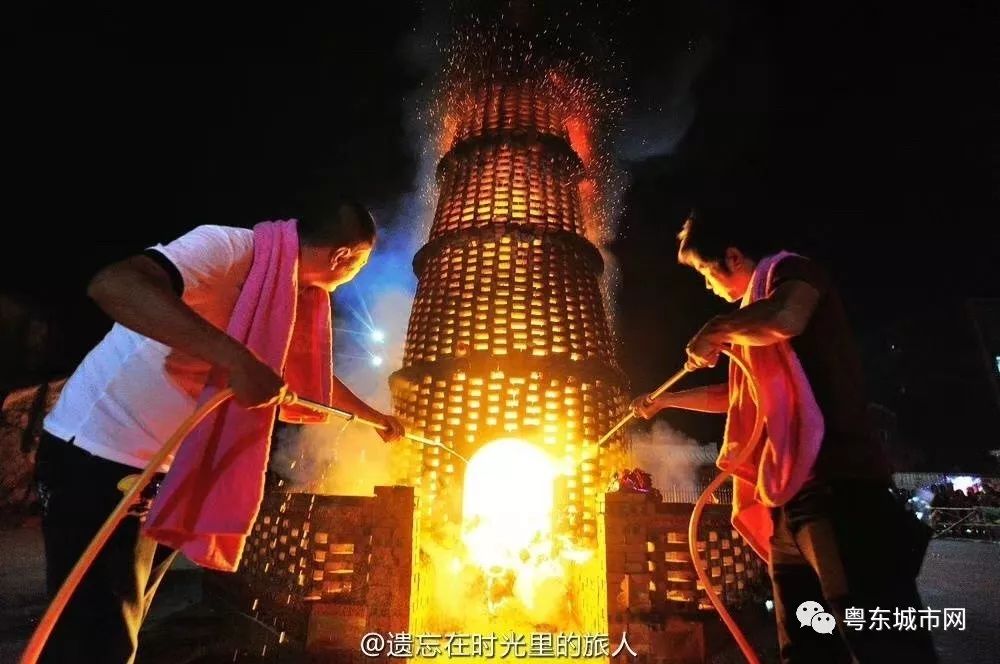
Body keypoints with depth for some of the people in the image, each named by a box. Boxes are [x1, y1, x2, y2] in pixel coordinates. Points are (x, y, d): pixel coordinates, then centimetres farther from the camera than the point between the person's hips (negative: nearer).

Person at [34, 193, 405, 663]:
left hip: (173, 471, 8)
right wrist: (238, 360, -43)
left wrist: (375, 417, 29)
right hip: (98, 455, -8)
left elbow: (314, 374, 21)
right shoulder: (229, 248, -21)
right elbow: (113, 285, -36)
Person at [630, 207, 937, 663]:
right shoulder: (758, 313, 26)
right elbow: (737, 397, 37)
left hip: (836, 488, -10)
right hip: (790, 498, 10)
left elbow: (785, 319, -28)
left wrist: (715, 331, -11)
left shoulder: (789, 270, 0)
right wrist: (664, 400, 41)